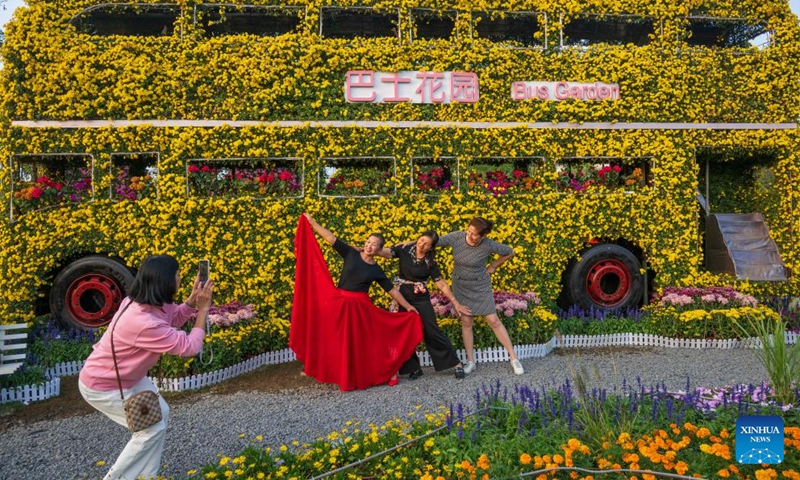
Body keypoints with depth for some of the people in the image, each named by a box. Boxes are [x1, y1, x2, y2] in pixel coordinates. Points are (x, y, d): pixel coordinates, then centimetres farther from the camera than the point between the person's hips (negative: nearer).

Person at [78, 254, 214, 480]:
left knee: (160, 414, 11)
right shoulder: (145, 323, -38)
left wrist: (192, 300, -9)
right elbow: (189, 347, -28)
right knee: (152, 428, -6)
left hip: (125, 376, 10)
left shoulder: (142, 301, -11)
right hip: (101, 385, -9)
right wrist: (203, 309, -22)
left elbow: (171, 320, 8)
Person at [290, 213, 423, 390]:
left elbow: (392, 290, 5)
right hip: (339, 304, 1)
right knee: (341, 342, 10)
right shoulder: (351, 254, 0)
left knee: (364, 342, 5)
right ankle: (346, 377, 26)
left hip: (360, 308, -1)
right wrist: (311, 222, -6)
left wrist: (408, 307, 5)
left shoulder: (376, 271, 0)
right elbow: (331, 238, -3)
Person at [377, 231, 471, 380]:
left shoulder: (430, 263, -7)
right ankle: (414, 368, 18)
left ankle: (456, 363, 6)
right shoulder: (405, 249, -4)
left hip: (421, 299, -2)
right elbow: (387, 252, -16)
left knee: (432, 331, -5)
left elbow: (442, 284, -4)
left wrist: (456, 303, -6)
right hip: (402, 298, 2)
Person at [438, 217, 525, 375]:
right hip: (461, 287, 2)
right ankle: (470, 361, 17)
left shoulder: (489, 245, -22)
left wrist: (493, 266, -2)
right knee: (466, 322, 6)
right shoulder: (456, 237, -19)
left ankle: (514, 358, 9)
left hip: (481, 287, -2)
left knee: (494, 321, -1)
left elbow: (510, 252, -5)